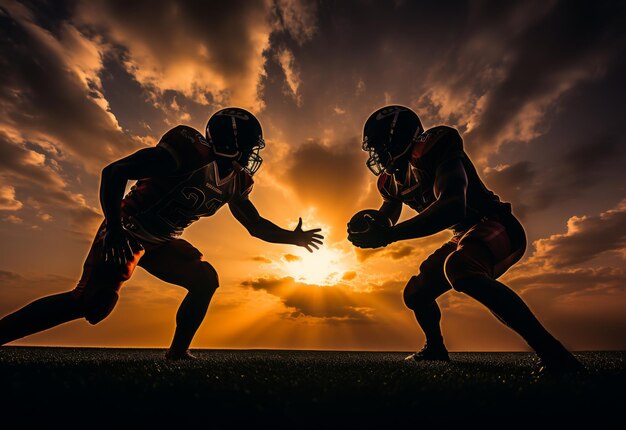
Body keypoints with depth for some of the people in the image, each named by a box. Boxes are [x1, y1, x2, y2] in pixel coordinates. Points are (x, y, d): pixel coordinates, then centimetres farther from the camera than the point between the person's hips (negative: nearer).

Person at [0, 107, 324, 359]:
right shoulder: (189, 150, -24)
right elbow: (114, 172, -21)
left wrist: (293, 237, 6)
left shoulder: (235, 183, 0)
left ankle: (178, 351, 7)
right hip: (128, 231, -6)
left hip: (162, 243, 7)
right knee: (91, 302, -15)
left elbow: (256, 225, 11)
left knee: (205, 280, -6)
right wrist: (115, 228, -27)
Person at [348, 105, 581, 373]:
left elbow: (452, 208, -40)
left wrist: (388, 236, -42)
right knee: (415, 293, 9)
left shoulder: (433, 149, -24)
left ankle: (552, 354, -26)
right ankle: (435, 348, 36)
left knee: (458, 269, -39)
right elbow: (386, 217, 18)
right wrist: (368, 229, -7)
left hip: (497, 227, -8)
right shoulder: (392, 180, 3)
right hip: (464, 238, 8)